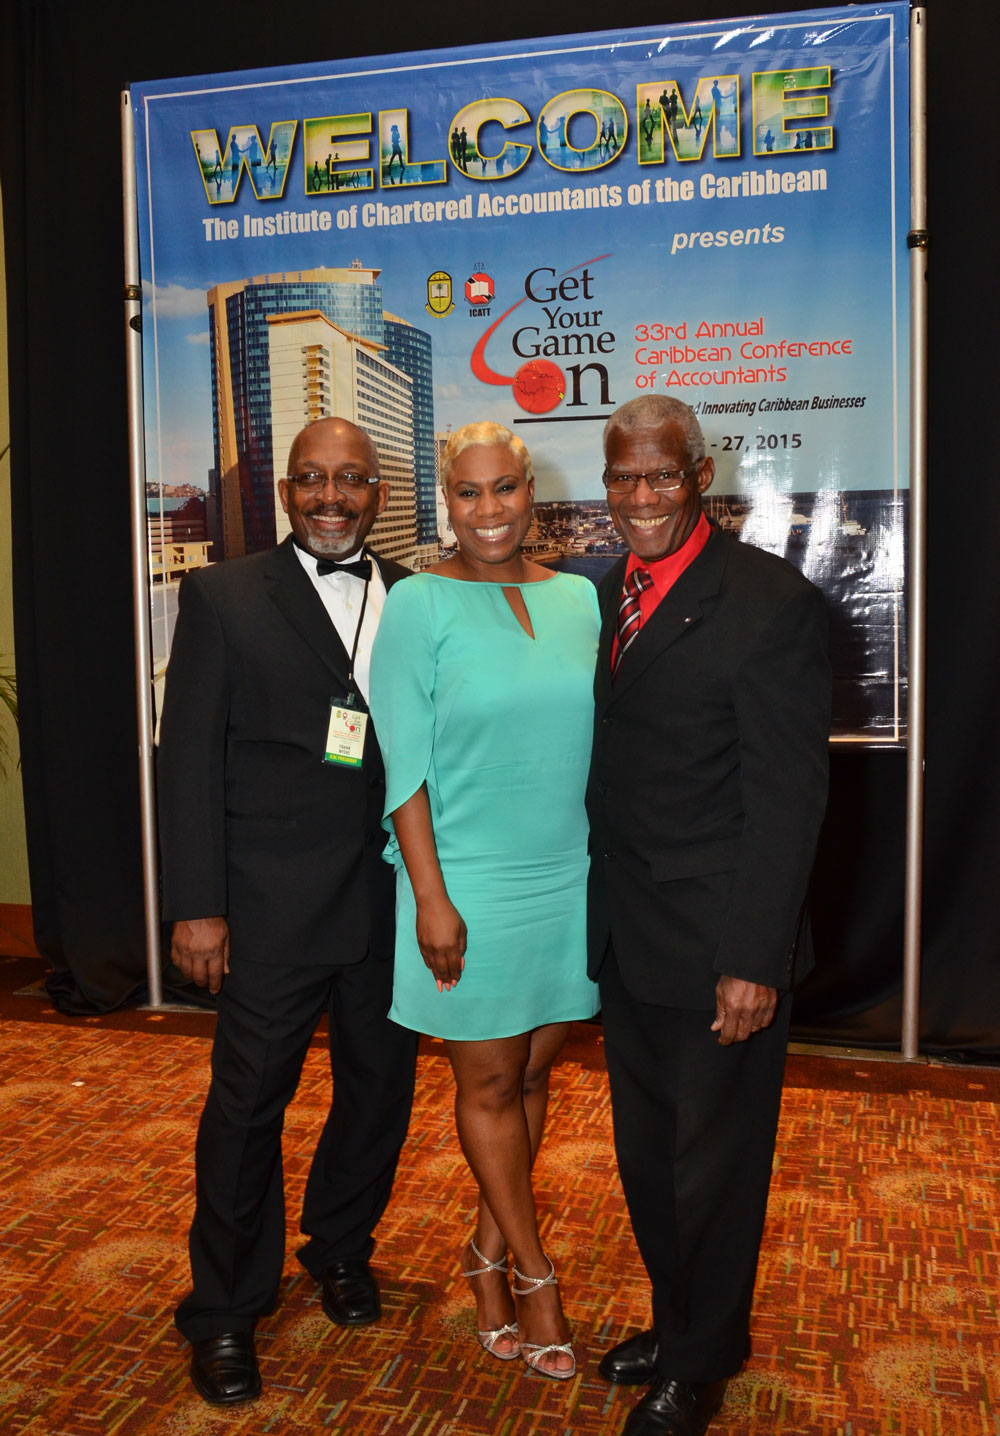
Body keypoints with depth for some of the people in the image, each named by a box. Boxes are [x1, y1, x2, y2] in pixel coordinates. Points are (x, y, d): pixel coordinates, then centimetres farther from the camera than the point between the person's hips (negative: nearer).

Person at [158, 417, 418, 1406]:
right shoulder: (224, 598, -1)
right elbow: (191, 759, -4)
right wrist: (196, 904, -9)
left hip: (394, 894, 4)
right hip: (273, 904, -3)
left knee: (380, 1084, 16)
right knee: (247, 1101, 7)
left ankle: (341, 1248, 42)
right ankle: (225, 1309, 28)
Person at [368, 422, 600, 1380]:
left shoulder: (579, 599, 5)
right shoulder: (419, 604, -8)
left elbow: (599, 742, 9)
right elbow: (405, 760, -10)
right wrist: (430, 896, -13)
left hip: (569, 880, 4)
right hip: (469, 886, -4)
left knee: (533, 1075, 15)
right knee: (488, 1086, 9)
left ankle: (488, 1251, 35)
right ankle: (533, 1274, 28)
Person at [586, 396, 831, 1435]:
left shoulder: (770, 602, -14)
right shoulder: (599, 595, 7)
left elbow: (787, 795, -16)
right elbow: (603, 768, 10)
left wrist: (754, 959, -19)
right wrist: (590, 915, 6)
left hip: (717, 950, -6)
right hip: (626, 940, 7)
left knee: (714, 1164, 12)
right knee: (646, 1156, 21)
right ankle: (677, 1325, 44)